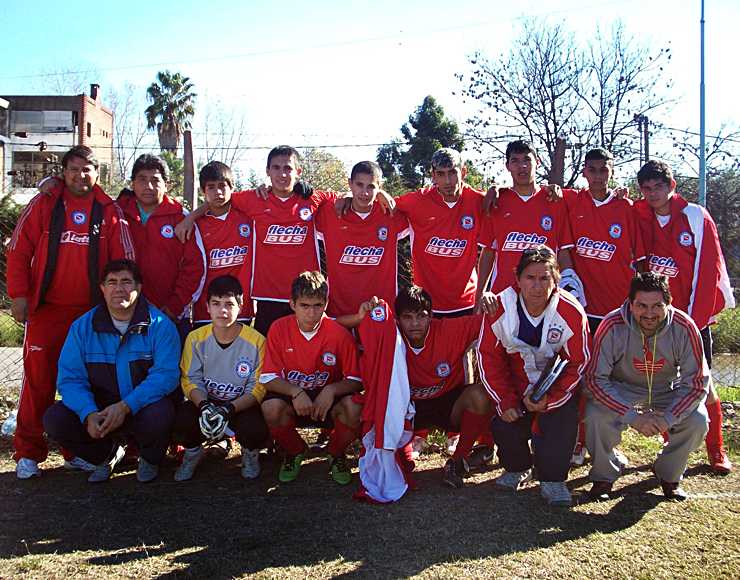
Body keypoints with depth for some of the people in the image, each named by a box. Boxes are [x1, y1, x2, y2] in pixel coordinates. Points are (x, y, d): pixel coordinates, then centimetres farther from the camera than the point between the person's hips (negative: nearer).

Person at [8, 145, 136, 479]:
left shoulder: (110, 212, 7)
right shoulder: (42, 205, 6)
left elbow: (125, 261, 7)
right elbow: (18, 252, 5)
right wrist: (18, 294, -3)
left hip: (92, 313, 1)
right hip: (45, 311, -1)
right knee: (38, 381, 1)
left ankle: (77, 451, 19)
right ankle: (28, 454, 12)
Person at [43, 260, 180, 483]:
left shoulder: (159, 325, -10)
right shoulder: (82, 326, -2)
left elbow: (166, 375, -18)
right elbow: (70, 378, -7)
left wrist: (125, 406, -32)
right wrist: (89, 414, -27)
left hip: (143, 406, -2)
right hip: (99, 408, 3)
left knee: (158, 415, -35)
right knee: (55, 418, -20)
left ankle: (149, 459, 4)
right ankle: (106, 454, 11)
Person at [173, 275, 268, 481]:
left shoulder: (256, 341, -12)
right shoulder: (195, 339, -4)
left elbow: (258, 388, -13)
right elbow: (190, 380, -4)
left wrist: (228, 409, -28)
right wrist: (204, 406, -26)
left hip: (241, 406, -2)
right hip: (206, 402, 2)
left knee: (254, 430, -34)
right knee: (181, 421, -29)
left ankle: (250, 452, 9)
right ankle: (192, 451, 11)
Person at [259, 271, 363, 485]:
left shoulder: (340, 334, -13)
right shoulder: (279, 329, -11)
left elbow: (356, 379, -9)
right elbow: (269, 378, -10)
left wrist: (331, 390, -29)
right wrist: (296, 392, -29)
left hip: (329, 398, 0)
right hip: (291, 396, 1)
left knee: (355, 409, -31)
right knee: (271, 408, -32)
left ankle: (335, 453, 4)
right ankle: (295, 451, 4)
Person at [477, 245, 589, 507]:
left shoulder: (571, 312, -19)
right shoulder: (500, 308, -16)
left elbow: (577, 364, -12)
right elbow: (488, 358, -7)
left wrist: (550, 399, -24)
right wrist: (505, 401, -16)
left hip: (557, 388, -1)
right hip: (516, 388, 1)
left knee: (562, 421, -27)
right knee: (502, 424, -18)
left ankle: (552, 479, -1)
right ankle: (517, 468, 16)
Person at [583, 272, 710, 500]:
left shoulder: (684, 327, -24)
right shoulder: (612, 326, -28)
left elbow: (696, 382, -17)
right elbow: (595, 378, -25)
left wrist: (668, 418, -31)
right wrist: (632, 417, -34)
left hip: (667, 389, 2)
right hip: (621, 388, -2)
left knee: (697, 420, -23)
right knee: (596, 415, -29)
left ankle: (668, 475, 8)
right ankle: (604, 475, 0)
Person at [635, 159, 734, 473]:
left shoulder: (696, 217, -6)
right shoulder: (636, 217, -1)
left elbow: (708, 269, -8)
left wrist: (696, 316, -12)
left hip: (694, 315, -2)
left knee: (702, 382, 4)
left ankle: (716, 450, 18)